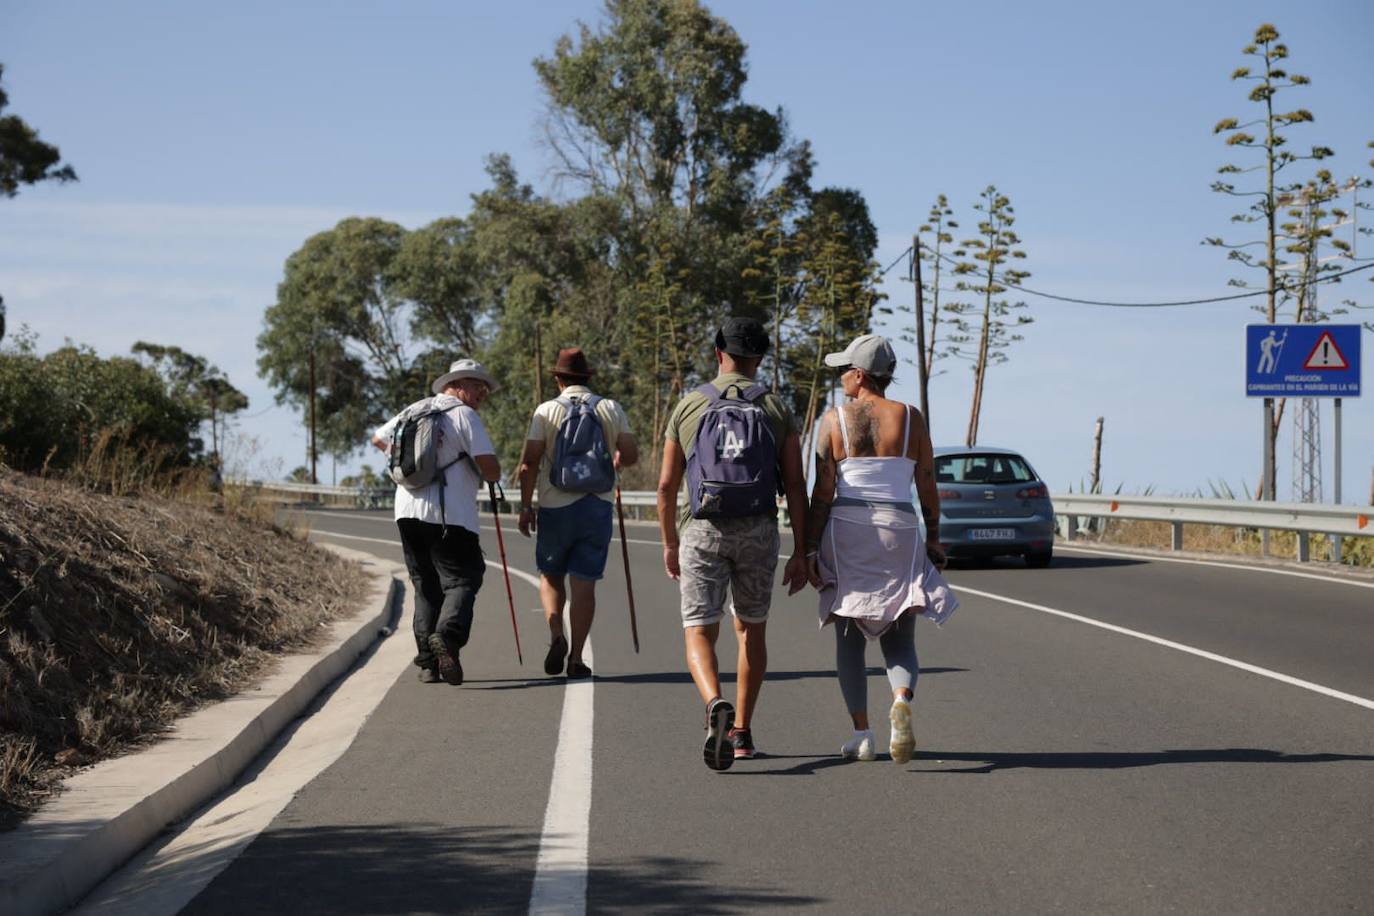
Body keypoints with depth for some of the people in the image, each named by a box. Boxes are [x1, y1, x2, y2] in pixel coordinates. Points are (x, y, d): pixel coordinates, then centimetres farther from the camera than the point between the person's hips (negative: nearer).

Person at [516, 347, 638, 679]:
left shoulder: (546, 411, -1)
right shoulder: (610, 409, 3)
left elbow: (530, 461, -9)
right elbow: (631, 454, -1)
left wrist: (525, 506, -3)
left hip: (556, 507, -1)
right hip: (597, 506, 1)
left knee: (550, 577, 16)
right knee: (584, 583, 3)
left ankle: (556, 636, -5)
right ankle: (576, 657, -1)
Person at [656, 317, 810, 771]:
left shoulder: (689, 406, 3)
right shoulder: (776, 410, 3)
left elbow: (667, 484, 4)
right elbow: (795, 486, -2)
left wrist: (670, 542, 17)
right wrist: (801, 552, 2)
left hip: (704, 530, -1)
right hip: (759, 531, 1)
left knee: (699, 633, 0)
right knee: (751, 630, 18)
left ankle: (716, 707, -29)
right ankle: (741, 732, 19)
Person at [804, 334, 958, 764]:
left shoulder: (834, 420, -2)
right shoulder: (910, 418, 3)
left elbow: (823, 492, -5)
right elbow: (928, 487, 4)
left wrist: (811, 550, -2)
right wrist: (934, 540, 13)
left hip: (846, 534, -1)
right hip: (900, 534, 1)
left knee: (849, 639, 11)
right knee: (899, 640, 7)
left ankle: (861, 734, 5)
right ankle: (902, 701, -23)